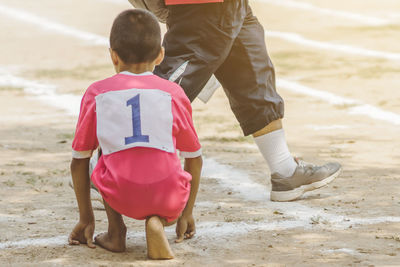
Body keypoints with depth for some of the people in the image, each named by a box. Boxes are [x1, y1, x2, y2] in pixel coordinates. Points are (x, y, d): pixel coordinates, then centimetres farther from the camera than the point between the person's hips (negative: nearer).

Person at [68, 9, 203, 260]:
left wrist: (86, 218, 29)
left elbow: (79, 161, 19)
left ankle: (116, 232, 21)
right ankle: (158, 221, 1)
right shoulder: (174, 93, 14)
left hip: (121, 197, 1)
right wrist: (186, 213, 35)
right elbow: (194, 159, 22)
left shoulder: (97, 93, 14)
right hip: (168, 199, -1)